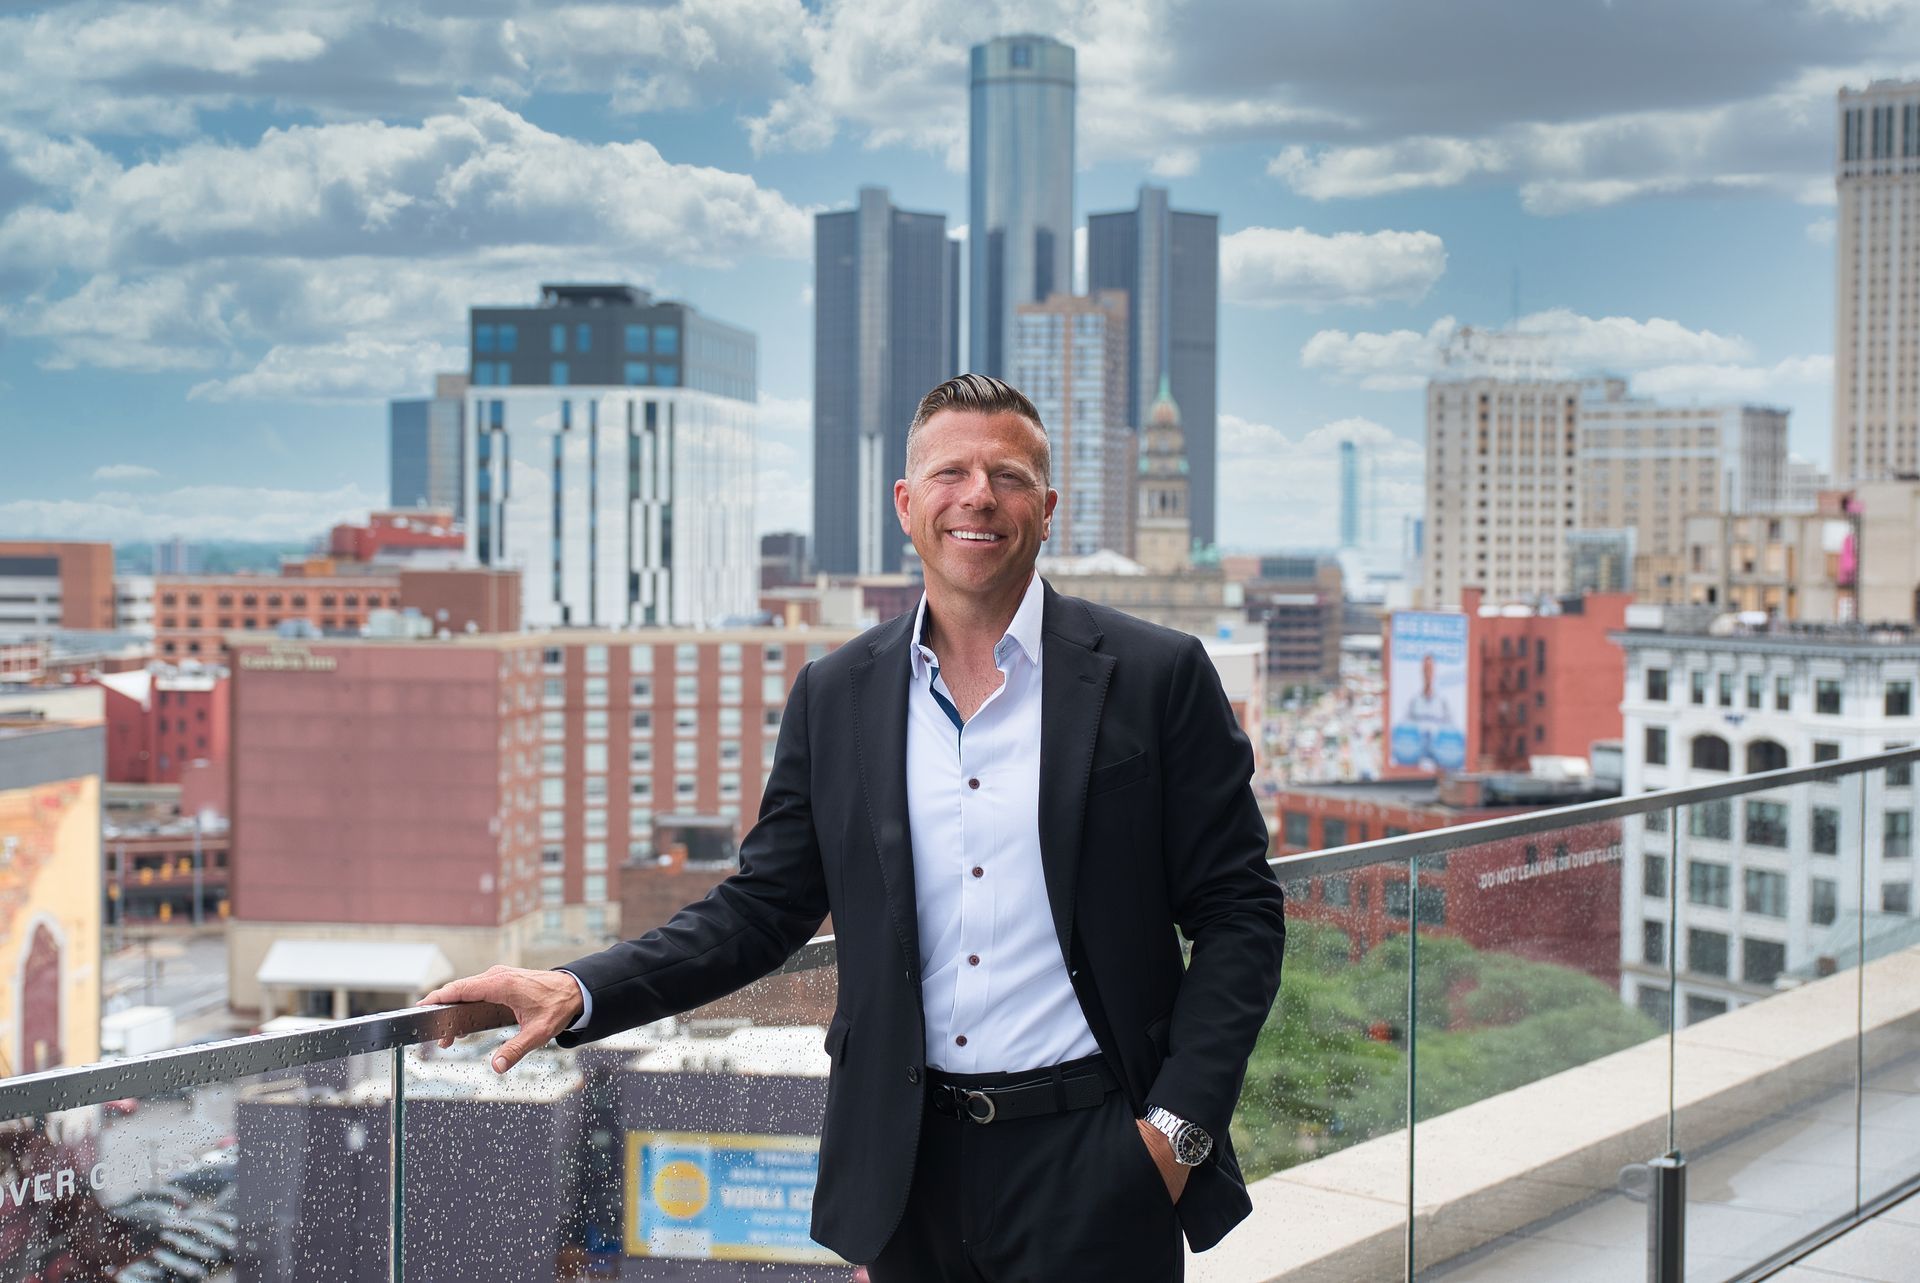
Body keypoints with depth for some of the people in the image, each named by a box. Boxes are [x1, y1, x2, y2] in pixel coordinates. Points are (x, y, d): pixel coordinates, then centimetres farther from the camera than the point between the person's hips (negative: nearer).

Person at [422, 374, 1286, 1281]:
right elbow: (763, 907, 8)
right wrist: (578, 993, -5)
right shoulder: (835, 695, 6)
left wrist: (1179, 1123, -10)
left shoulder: (1156, 678, -3)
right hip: (911, 1163, 3)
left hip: (1093, 1169, -2)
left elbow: (1238, 915, -2)